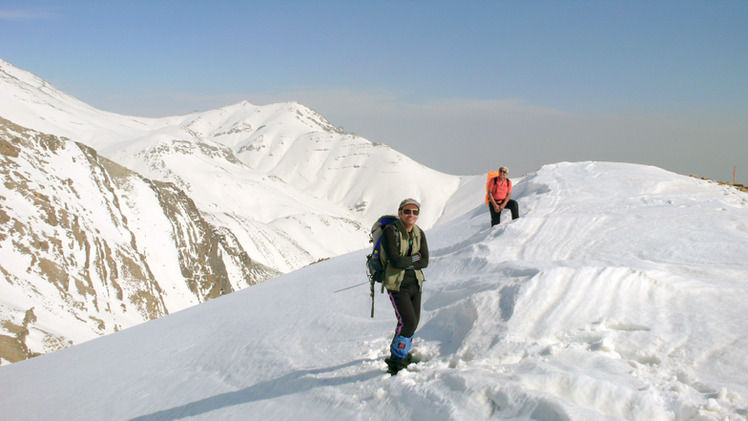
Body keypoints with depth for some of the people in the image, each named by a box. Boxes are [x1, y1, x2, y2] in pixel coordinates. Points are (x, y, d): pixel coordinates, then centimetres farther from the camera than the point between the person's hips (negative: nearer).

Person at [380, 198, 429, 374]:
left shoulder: (419, 234, 5)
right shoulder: (391, 231, -13)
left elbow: (425, 262, -2)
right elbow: (395, 261, -21)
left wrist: (406, 263, -15)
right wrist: (415, 257, -8)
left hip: (415, 283, 6)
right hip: (397, 285, -6)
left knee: (414, 322, 11)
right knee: (408, 322, -15)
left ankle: (403, 353, 33)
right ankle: (396, 360, 1)